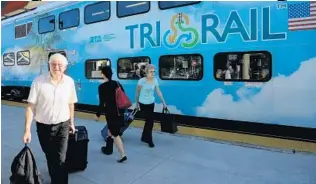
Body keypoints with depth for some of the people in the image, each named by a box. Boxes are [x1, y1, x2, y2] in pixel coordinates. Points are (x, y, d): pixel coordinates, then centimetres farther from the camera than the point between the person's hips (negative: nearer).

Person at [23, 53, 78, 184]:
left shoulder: (69, 82, -7)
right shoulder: (38, 81, -14)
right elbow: (31, 106, -12)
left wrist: (71, 122, 11)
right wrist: (27, 129, -15)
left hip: (62, 126, 0)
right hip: (43, 126, 1)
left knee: (60, 160, -4)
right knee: (49, 157, 20)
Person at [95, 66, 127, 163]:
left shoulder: (102, 87, -12)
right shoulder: (117, 83, 5)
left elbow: (102, 103, -14)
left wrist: (98, 114, -2)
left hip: (110, 112, -7)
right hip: (119, 111, 7)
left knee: (115, 134, -1)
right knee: (111, 129, 24)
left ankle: (123, 155, -3)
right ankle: (108, 148, 38)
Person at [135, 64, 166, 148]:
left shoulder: (155, 80, -1)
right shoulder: (142, 81, -15)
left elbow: (159, 92, 3)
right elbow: (137, 92, -4)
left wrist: (163, 102, 2)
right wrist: (137, 102, 2)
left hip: (151, 103, 5)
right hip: (143, 104, -5)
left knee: (148, 121, 13)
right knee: (150, 121, -5)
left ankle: (144, 137, 32)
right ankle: (149, 141, 10)